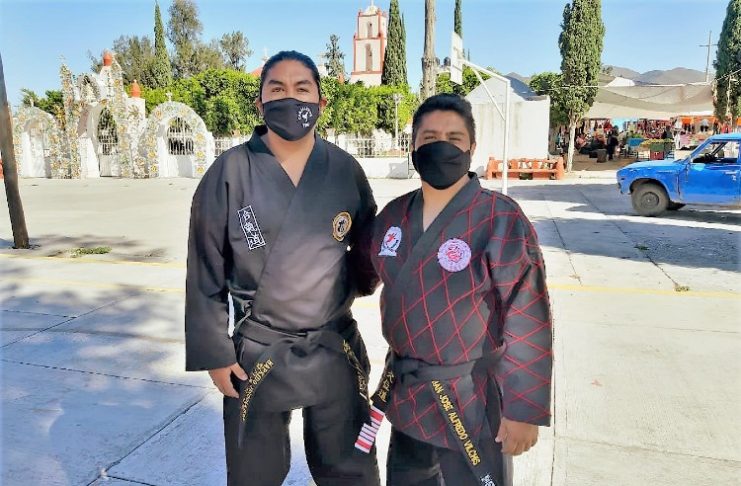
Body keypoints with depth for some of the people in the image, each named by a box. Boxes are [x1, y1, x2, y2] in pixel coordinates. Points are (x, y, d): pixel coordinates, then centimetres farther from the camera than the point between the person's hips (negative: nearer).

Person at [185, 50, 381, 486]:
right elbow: (206, 272, -5)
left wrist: (356, 281, -8)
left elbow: (367, 244, 10)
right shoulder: (230, 172, -9)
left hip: (337, 350, 2)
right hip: (258, 353, -1)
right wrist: (214, 352, -4)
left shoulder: (345, 169, -3)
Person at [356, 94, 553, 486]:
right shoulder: (393, 215, 1)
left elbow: (527, 323, -16)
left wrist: (523, 409, -15)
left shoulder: (501, 220, -17)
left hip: (471, 397, -5)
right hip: (404, 390, 6)